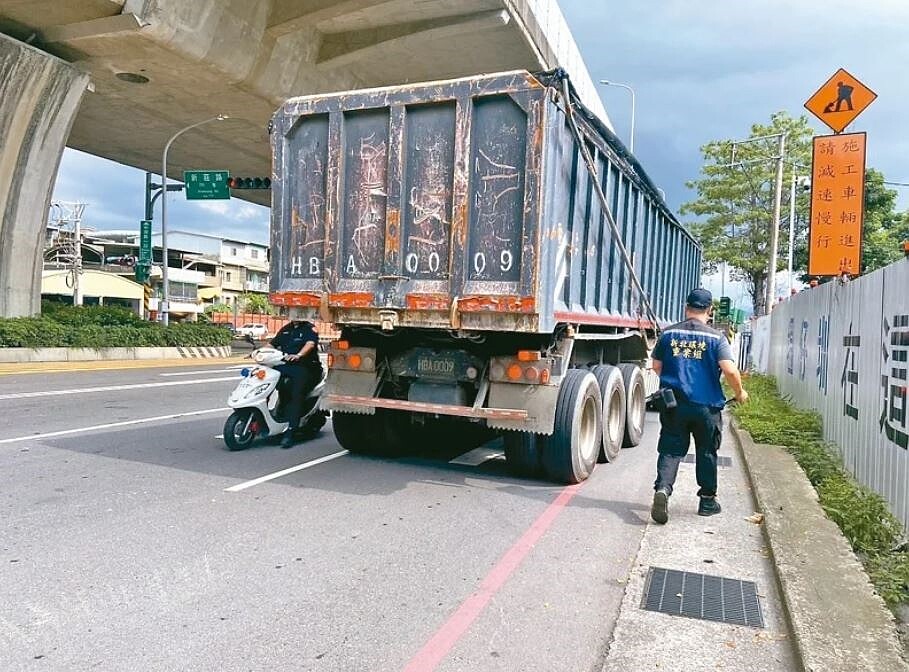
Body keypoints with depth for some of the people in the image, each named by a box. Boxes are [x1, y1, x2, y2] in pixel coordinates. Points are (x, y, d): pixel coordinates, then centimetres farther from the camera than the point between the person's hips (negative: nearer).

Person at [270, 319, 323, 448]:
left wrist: (298, 355, -38)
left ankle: (290, 432, -27)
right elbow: (273, 343, 21)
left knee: (296, 395, -23)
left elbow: (310, 344, -20)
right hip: (285, 365, 6)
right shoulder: (286, 329, 21)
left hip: (305, 367, -6)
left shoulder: (309, 329, -1)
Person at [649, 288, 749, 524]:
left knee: (671, 450, 5)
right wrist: (740, 393, 4)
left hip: (673, 405, 1)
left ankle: (662, 488, -18)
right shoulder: (716, 338, -6)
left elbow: (656, 366, 9)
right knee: (706, 453, 15)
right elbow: (730, 370, -14)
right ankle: (707, 500, 26)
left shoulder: (669, 334, 2)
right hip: (706, 407, -1)